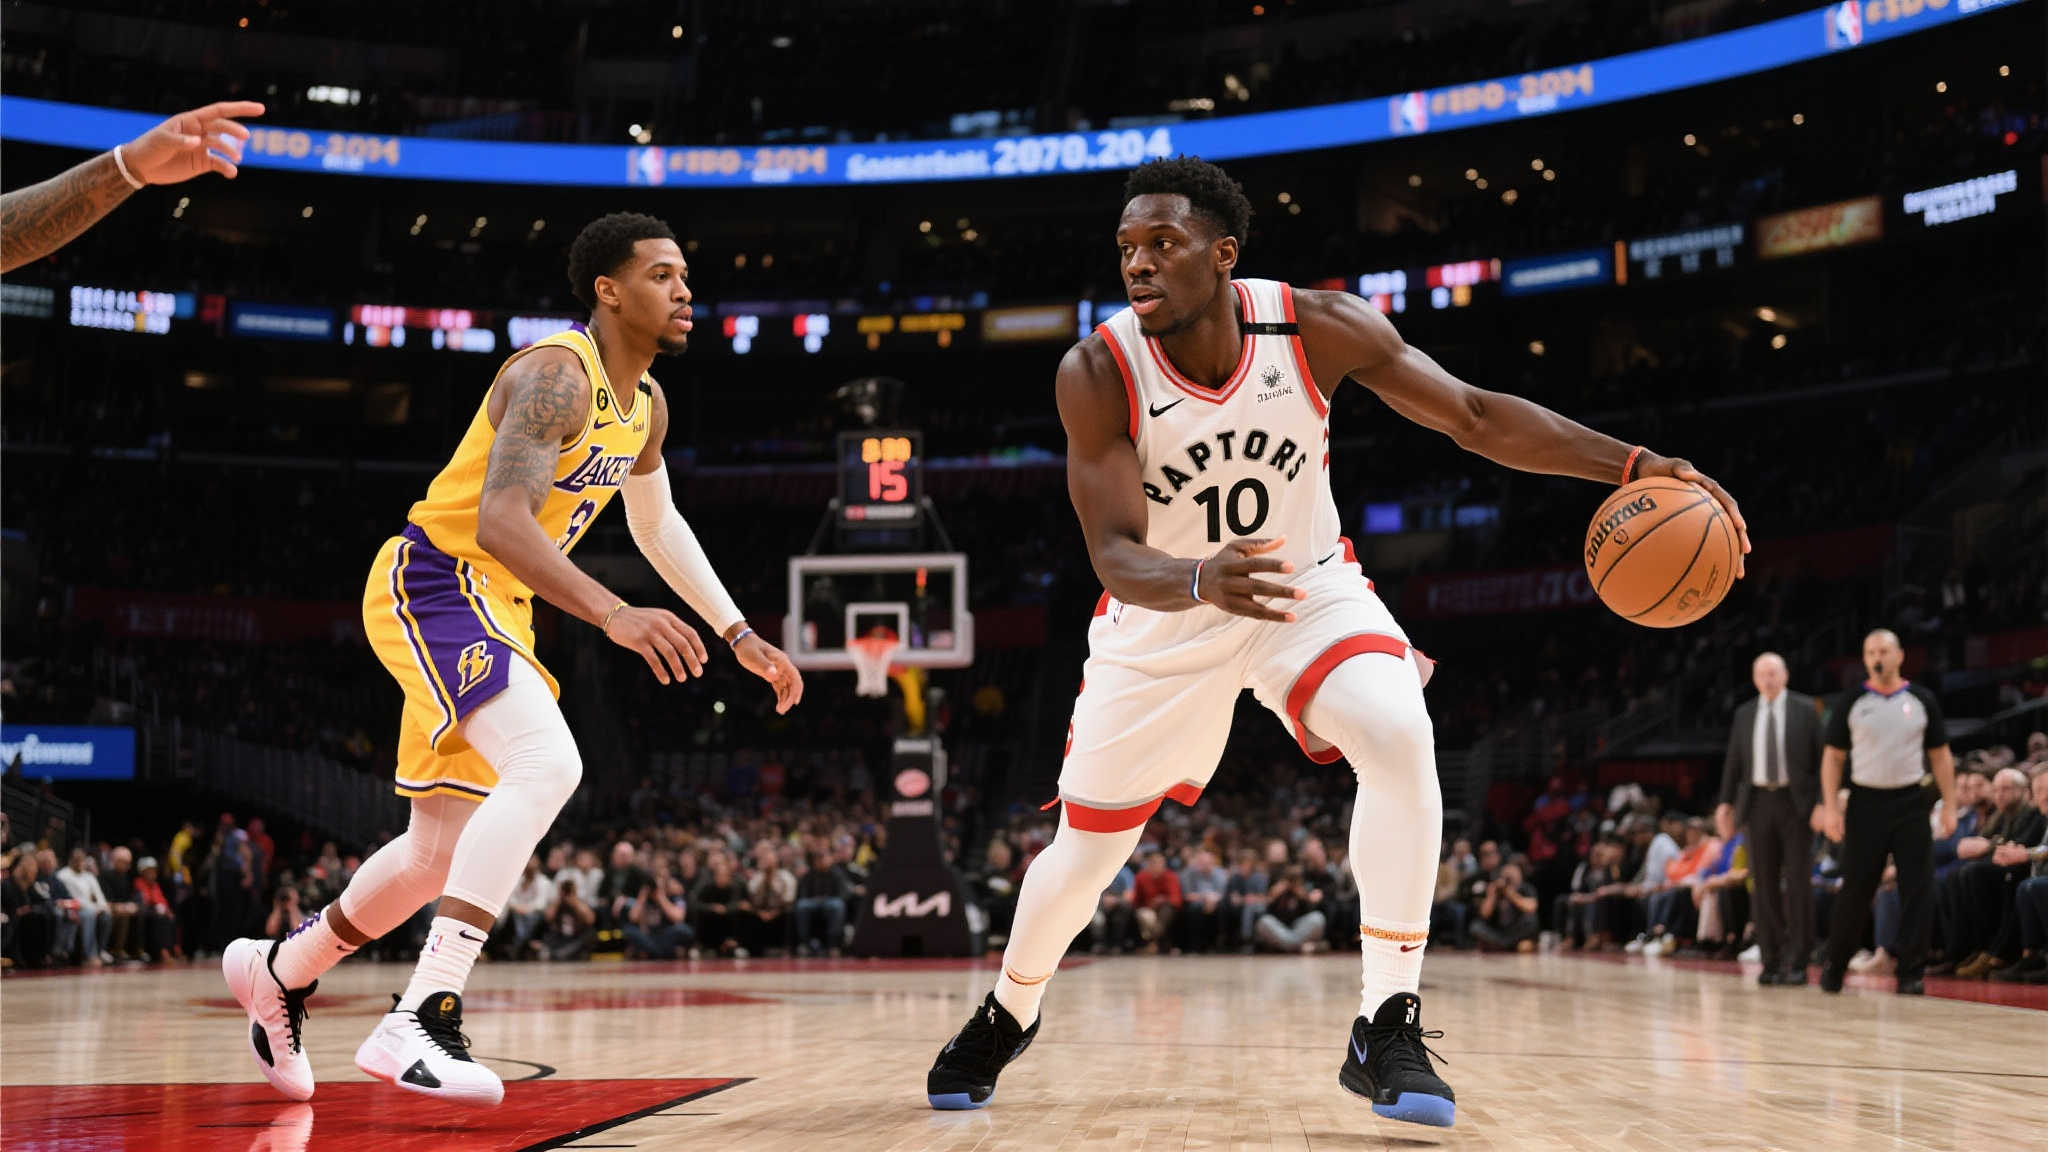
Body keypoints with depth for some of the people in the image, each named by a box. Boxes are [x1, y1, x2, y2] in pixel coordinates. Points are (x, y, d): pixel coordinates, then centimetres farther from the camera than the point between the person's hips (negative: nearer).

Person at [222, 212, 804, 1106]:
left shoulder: (645, 405, 9)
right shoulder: (555, 374, -20)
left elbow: (657, 525, 26)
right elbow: (499, 520, -33)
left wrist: (740, 636, 21)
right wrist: (612, 614, -45)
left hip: (492, 608, 10)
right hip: (433, 582, -9)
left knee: (444, 850, 14)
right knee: (547, 764, -31)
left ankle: (278, 972, 37)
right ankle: (419, 1021, -33)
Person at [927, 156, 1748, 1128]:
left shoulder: (1316, 327, -20)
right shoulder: (1097, 373, -24)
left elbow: (1475, 414, -14)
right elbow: (1115, 556, -28)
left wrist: (1633, 466, -25)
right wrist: (1201, 582, -51)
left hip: (1307, 589, 1)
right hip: (1162, 613, 0)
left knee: (1400, 736, -30)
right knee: (1083, 856, 7)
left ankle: (1385, 1031, -21)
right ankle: (1007, 1014, 39)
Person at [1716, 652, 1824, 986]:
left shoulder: (1805, 708, 1)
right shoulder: (1744, 714, 11)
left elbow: (1822, 756, -1)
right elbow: (1733, 761, 12)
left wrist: (1821, 802, -10)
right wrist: (1725, 802, 3)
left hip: (1796, 801, -3)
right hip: (1759, 802, 3)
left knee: (1798, 882, -4)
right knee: (1764, 884, 3)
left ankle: (1797, 962, -1)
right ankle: (1771, 961, 8)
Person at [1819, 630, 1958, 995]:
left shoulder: (1922, 701, 5)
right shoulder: (1851, 702, 3)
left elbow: (1940, 756, 9)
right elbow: (1833, 757, 4)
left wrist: (1949, 805, 2)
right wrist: (1830, 807, -6)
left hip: (1911, 802, 1)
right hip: (1866, 801, -1)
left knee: (1917, 889, -3)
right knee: (1856, 889, 1)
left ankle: (1912, 972, 3)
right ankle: (1835, 965, 16)